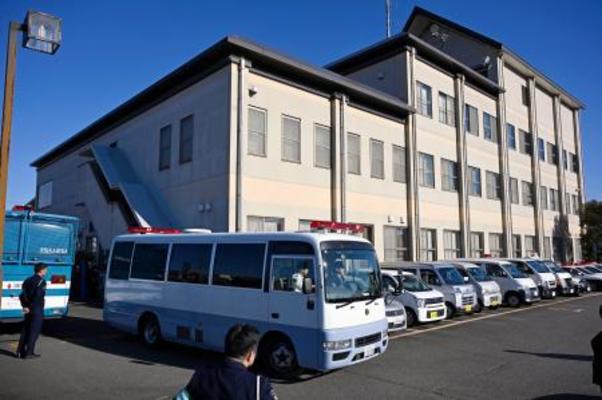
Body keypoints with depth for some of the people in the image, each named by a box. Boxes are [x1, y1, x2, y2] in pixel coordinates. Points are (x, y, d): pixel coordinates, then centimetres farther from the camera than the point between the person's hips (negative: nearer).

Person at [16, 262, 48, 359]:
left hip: (28, 310, 8)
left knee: (25, 330, 16)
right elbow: (38, 295, -26)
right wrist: (32, 305, -12)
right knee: (34, 331, 0)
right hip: (37, 310, -8)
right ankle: (29, 353, 3)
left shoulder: (28, 280, 12)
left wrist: (25, 306, 0)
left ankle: (20, 351, 20)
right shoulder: (41, 281, -14)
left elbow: (22, 294, 6)